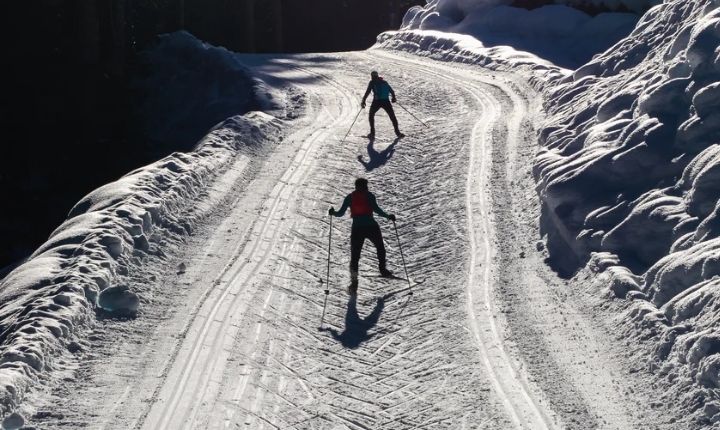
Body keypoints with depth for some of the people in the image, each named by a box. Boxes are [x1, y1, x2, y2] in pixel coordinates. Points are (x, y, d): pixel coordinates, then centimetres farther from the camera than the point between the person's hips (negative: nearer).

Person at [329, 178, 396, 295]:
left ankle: (354, 281, -7)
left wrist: (333, 213, 24)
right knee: (380, 247, 25)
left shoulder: (350, 197, 8)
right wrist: (388, 216, -2)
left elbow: (341, 213, 5)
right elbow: (376, 209, -11)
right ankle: (383, 269, 20)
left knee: (355, 255, 4)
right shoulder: (369, 195, 3)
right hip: (371, 227, -1)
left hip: (357, 229, 1)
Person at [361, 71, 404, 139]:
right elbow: (391, 91, 21)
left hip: (377, 101, -2)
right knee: (392, 116, 15)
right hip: (386, 101, 2)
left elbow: (367, 92, -4)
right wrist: (394, 98, 38)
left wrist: (363, 101, -1)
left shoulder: (372, 82, 5)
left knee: (371, 115, 19)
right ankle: (397, 132, 10)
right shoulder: (384, 82, 17)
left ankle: (372, 133, 11)